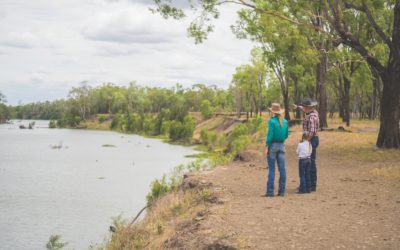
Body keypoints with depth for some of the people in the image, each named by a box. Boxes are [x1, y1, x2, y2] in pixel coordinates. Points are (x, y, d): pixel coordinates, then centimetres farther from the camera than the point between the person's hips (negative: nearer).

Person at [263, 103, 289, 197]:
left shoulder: (272, 121, -11)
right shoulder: (285, 121, 5)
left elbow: (270, 135, -14)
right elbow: (286, 135, 11)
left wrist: (267, 147, -9)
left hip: (273, 145, -5)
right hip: (281, 146, 5)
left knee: (271, 169, -2)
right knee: (282, 169, 5)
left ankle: (270, 191, -2)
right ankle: (282, 191, 8)